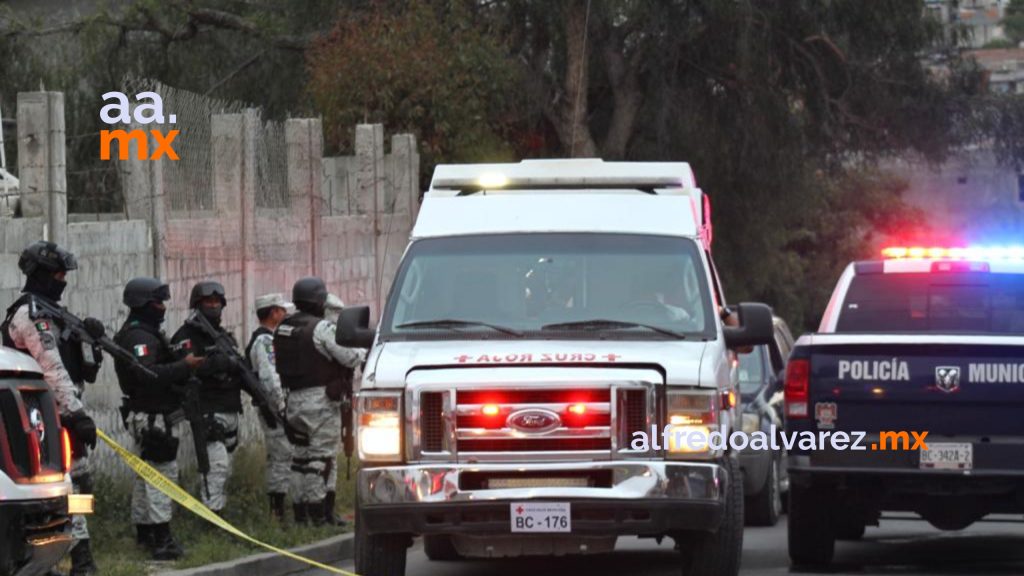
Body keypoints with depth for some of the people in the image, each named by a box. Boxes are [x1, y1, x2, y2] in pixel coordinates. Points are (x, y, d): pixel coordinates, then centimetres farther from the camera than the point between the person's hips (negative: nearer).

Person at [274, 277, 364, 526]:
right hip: (321, 399, -8)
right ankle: (320, 512, -9)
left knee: (301, 455, 13)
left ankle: (300, 512, 14)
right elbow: (348, 357, -13)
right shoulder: (321, 328, -13)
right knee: (322, 455, -6)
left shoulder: (283, 329, 11)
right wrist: (364, 351, 5)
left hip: (295, 399, 8)